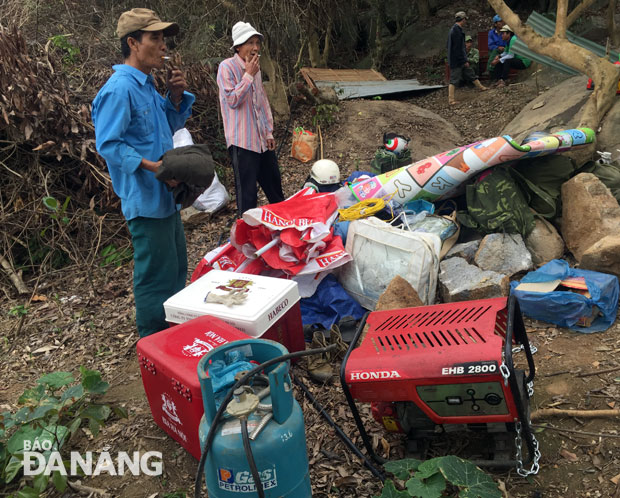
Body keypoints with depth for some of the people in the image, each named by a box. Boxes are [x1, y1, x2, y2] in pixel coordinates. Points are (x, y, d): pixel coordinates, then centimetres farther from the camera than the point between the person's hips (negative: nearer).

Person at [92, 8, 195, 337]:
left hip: (165, 195, 10)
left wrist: (176, 96, 6)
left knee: (176, 267, 20)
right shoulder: (119, 89, -17)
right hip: (145, 199, -10)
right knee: (157, 274, -3)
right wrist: (152, 166, -28)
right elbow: (108, 144, -21)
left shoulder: (146, 86, 13)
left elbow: (169, 126, 23)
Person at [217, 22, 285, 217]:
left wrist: (269, 132, 13)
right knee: (247, 192, -2)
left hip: (262, 139, 7)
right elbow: (232, 100, -17)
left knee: (273, 185, 19)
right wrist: (249, 75, -16)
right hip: (242, 141, -7)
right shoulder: (227, 67, -9)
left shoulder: (255, 67, 13)